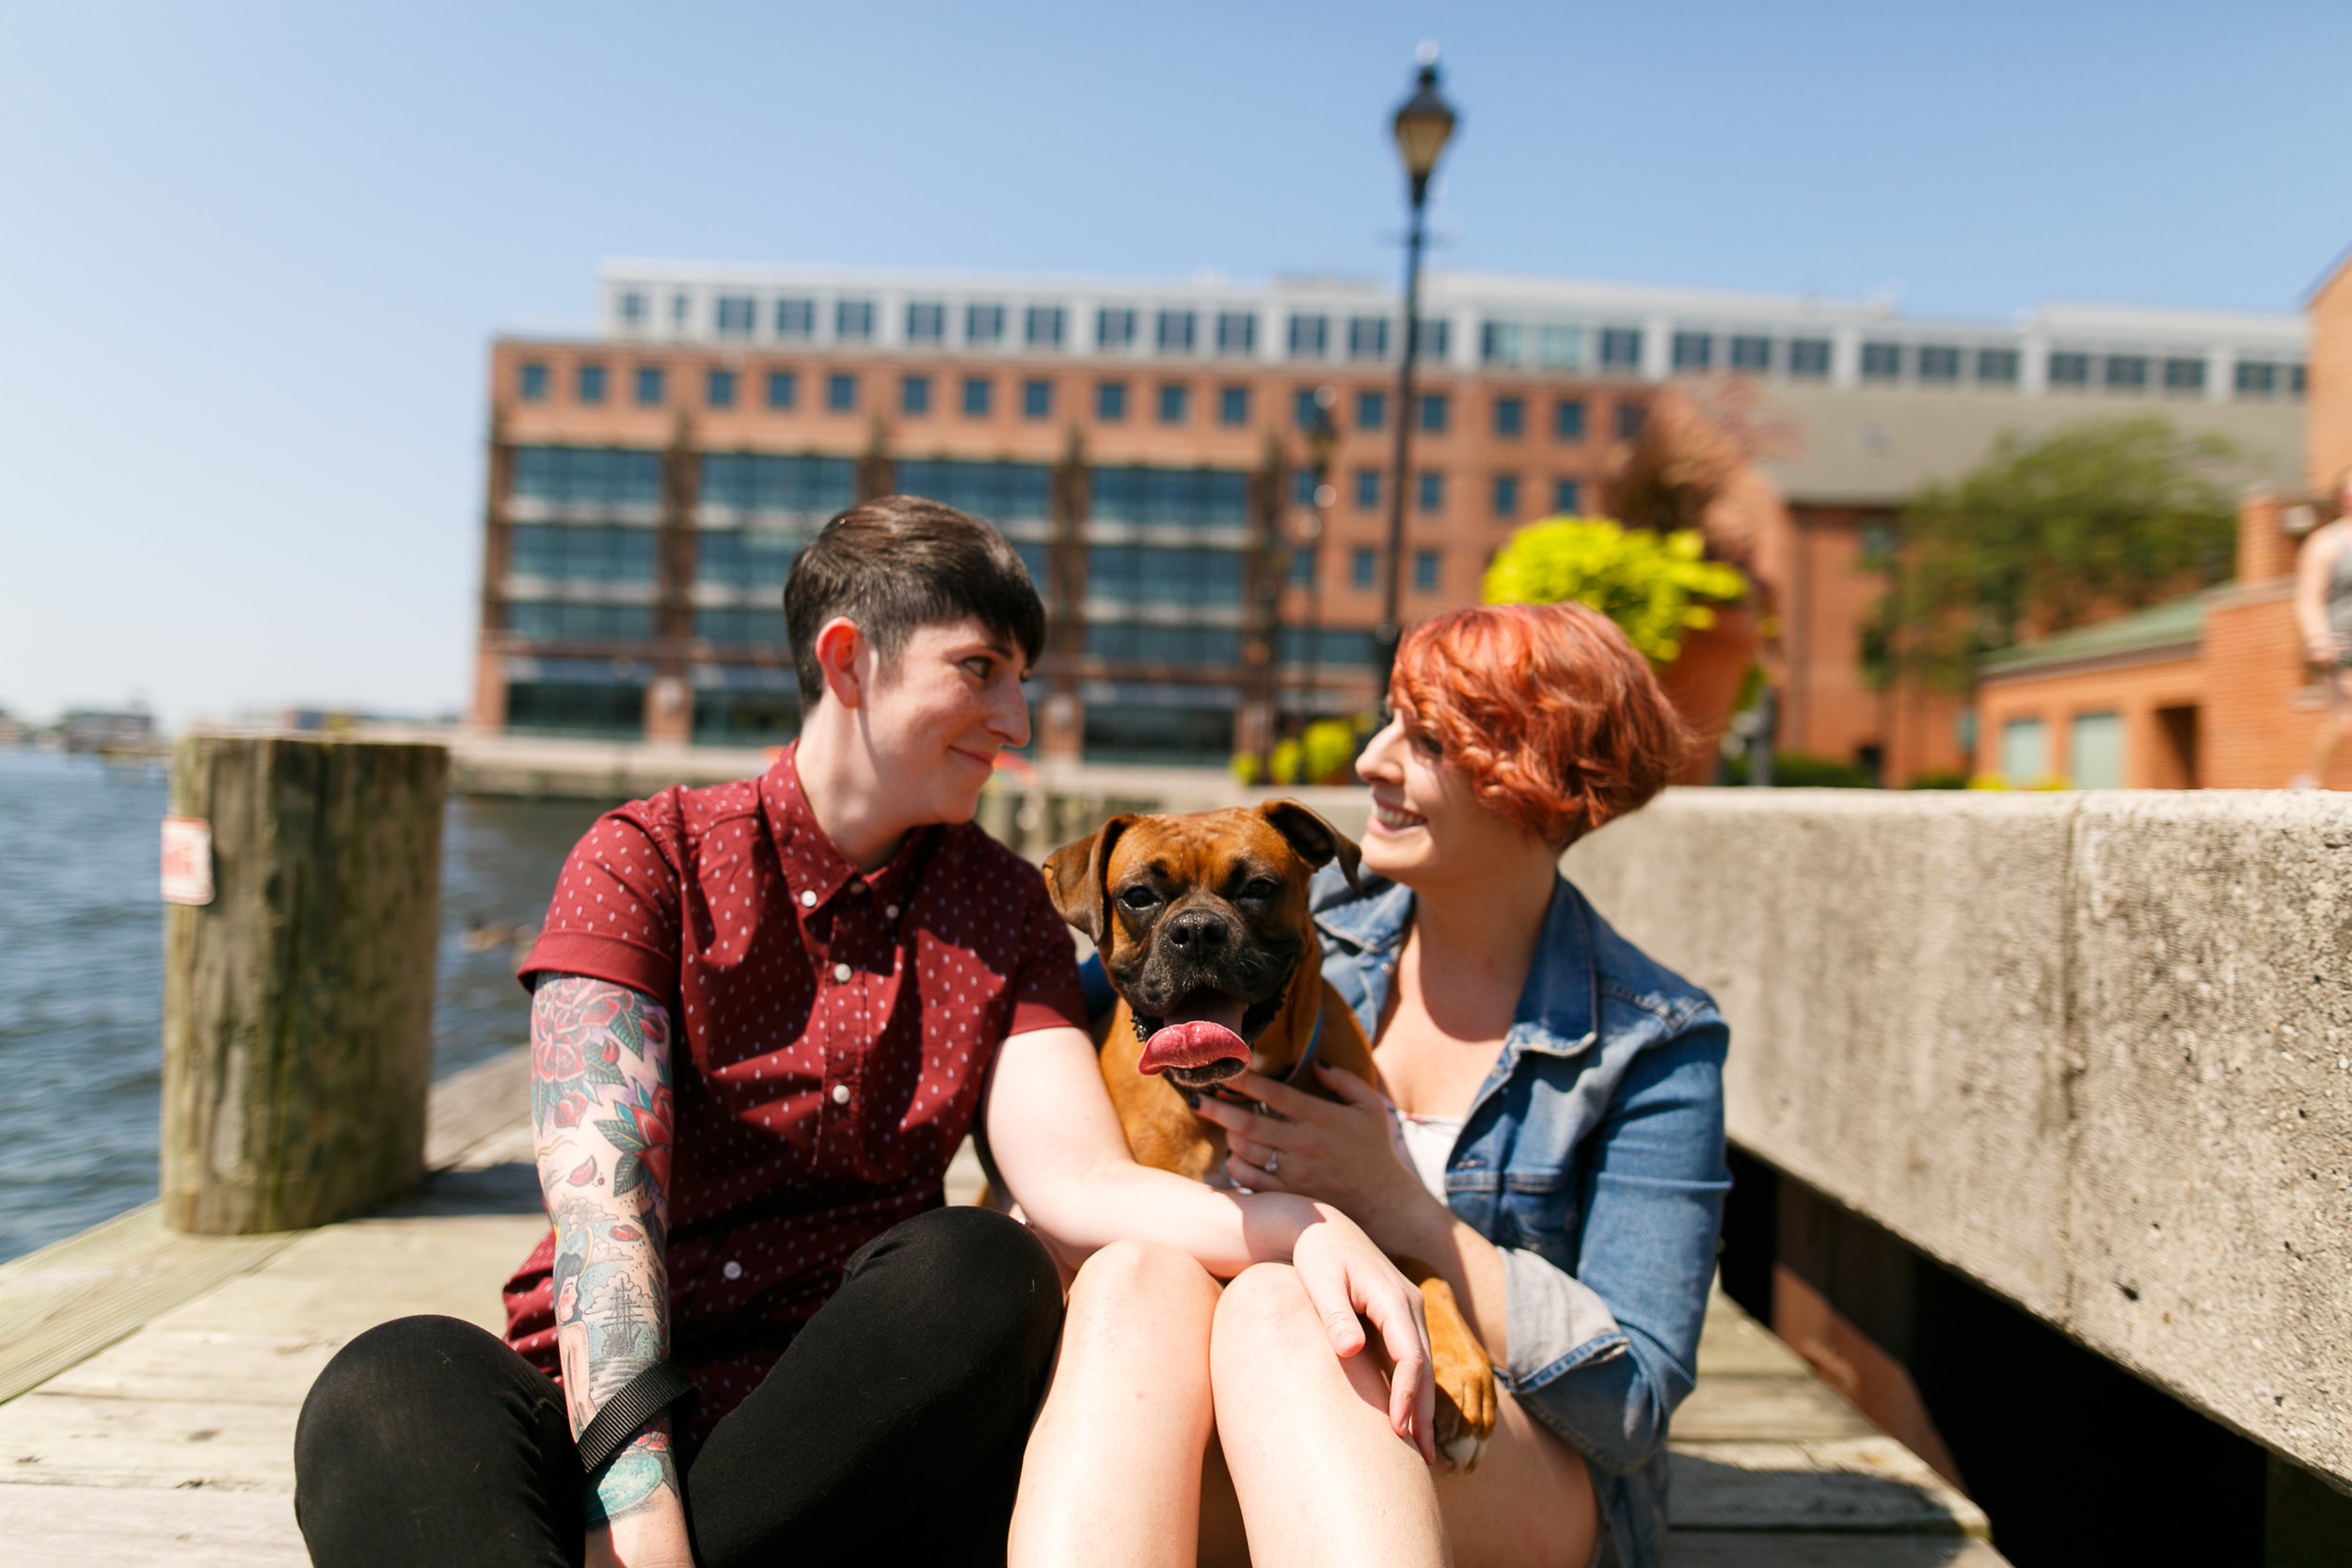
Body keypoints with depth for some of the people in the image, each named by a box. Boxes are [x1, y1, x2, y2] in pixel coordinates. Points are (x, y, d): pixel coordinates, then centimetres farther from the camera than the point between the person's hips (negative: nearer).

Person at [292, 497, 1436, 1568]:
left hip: (863, 1442, 2)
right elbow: (598, 1188, -14)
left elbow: (1079, 1180, -6)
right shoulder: (647, 860, 0)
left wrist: (1300, 1226, -26)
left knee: (980, 1274, -30)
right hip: (613, 1412, -1)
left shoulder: (1001, 910, 10)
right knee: (393, 1389, -32)